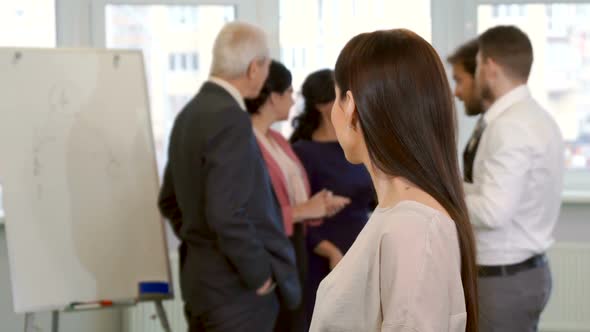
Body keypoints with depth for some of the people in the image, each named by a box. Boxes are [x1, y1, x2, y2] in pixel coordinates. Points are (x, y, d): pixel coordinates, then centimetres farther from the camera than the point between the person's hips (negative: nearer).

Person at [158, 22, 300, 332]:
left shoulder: (190, 113, 10)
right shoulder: (230, 118, -19)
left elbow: (170, 201, 20)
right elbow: (226, 214, -25)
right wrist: (261, 275, -15)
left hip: (201, 276, 9)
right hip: (236, 285, -9)